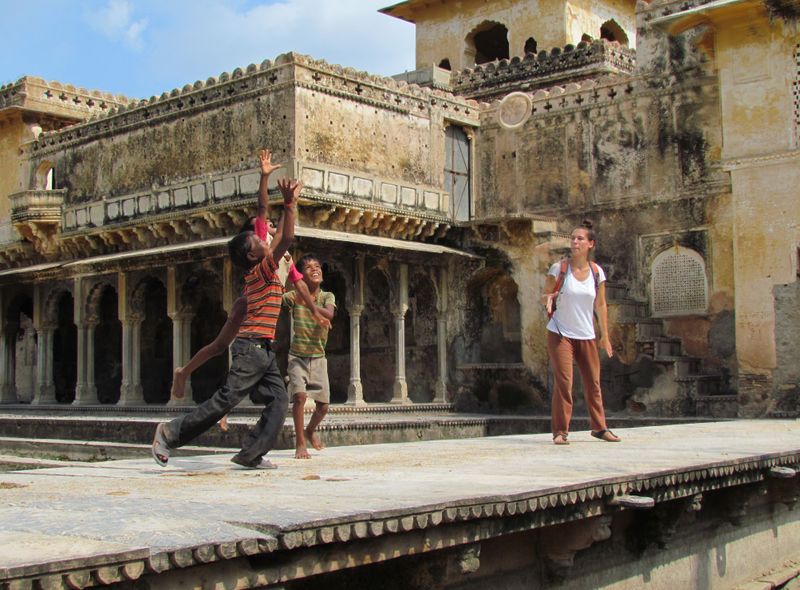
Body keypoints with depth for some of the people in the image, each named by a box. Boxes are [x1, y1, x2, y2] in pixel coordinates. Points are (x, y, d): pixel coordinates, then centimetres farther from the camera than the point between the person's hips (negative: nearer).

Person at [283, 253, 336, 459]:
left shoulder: (327, 297, -5)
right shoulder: (294, 295, -6)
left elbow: (329, 314, -27)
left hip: (318, 357, 2)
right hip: (298, 356, -2)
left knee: (323, 405, 4)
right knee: (299, 395, -23)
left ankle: (310, 430, 36)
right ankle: (300, 444, -12)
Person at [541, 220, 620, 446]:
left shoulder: (597, 272, 1)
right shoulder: (559, 268, -7)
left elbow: (601, 305, 11)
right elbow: (544, 296, 1)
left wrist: (605, 336, 12)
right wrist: (549, 299, -23)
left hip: (586, 336, 3)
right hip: (560, 334, -3)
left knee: (593, 383, 9)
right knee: (563, 382, -10)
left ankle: (599, 427, 23)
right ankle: (560, 431, -3)